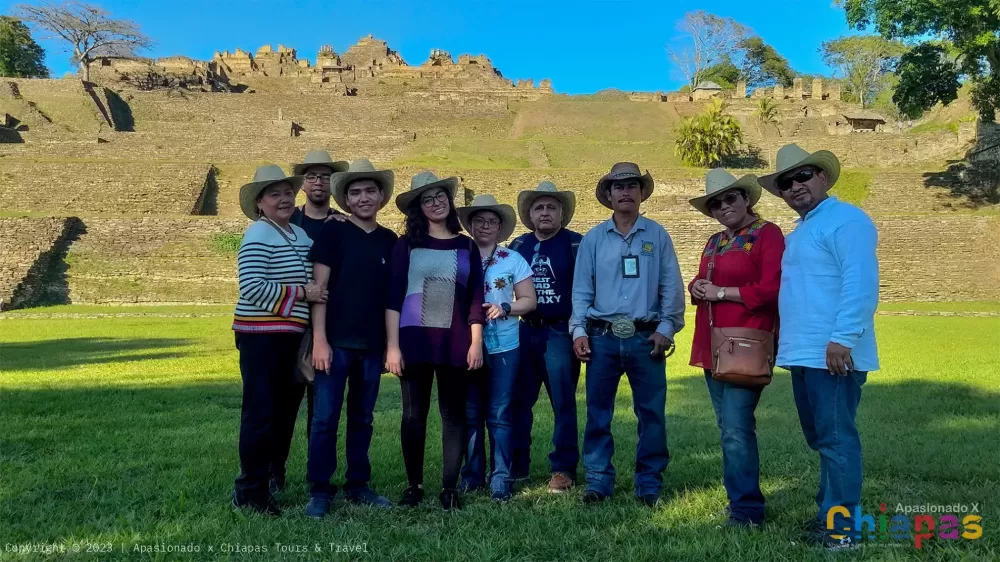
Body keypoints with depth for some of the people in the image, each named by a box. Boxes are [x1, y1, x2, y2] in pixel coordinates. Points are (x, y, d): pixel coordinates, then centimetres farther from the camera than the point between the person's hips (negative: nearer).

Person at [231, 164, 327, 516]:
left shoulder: (301, 235, 13)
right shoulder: (258, 236, -10)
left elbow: (313, 281, 26)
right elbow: (252, 287, -19)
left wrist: (319, 291, 6)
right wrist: (301, 293, -17)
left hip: (293, 337, 8)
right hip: (262, 338, -8)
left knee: (286, 411, 14)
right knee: (261, 413, -2)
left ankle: (272, 476, 28)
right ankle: (250, 491, 9)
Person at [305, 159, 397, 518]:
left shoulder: (390, 241, 9)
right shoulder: (333, 232, -2)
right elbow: (319, 288, -6)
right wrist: (319, 339, -13)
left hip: (372, 345, 4)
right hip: (336, 341, -4)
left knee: (362, 419, 12)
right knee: (325, 418, -1)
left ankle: (358, 485, 23)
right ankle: (320, 491, 10)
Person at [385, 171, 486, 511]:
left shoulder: (467, 247, 9)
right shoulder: (406, 245, 4)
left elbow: (476, 299, 7)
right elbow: (393, 297, 0)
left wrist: (476, 343, -1)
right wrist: (392, 345, -7)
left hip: (455, 342, 1)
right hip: (414, 340, -1)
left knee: (453, 413, 5)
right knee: (414, 414, 4)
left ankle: (450, 487, 14)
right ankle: (414, 484, 18)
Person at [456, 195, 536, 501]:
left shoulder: (513, 260, 3)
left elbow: (529, 301, 2)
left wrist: (504, 309, -14)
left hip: (503, 347, -1)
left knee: (499, 414, 1)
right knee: (470, 413, 8)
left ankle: (501, 478, 8)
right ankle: (472, 473, 20)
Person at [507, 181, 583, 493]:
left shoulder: (576, 244, -3)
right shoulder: (518, 245, 10)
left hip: (561, 333, -4)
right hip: (526, 332, 4)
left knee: (563, 403, 2)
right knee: (518, 401, 8)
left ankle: (563, 469, 11)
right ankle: (515, 466, 19)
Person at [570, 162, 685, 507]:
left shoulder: (657, 236, 6)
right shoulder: (593, 239, 8)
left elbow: (671, 288, 4)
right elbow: (582, 289, 6)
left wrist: (666, 328, -4)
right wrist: (578, 330, -2)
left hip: (646, 338, 0)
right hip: (602, 337, 1)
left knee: (651, 412, 4)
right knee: (598, 412, 5)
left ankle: (649, 482, 17)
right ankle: (598, 479, 16)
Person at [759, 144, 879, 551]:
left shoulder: (845, 219, -8)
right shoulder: (799, 232, 21)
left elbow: (860, 283, -19)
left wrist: (843, 338, -25)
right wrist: (786, 341, 19)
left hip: (833, 354, -10)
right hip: (803, 353, 10)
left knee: (835, 439, -4)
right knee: (820, 439, 16)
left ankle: (841, 527, 4)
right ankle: (829, 512, 28)